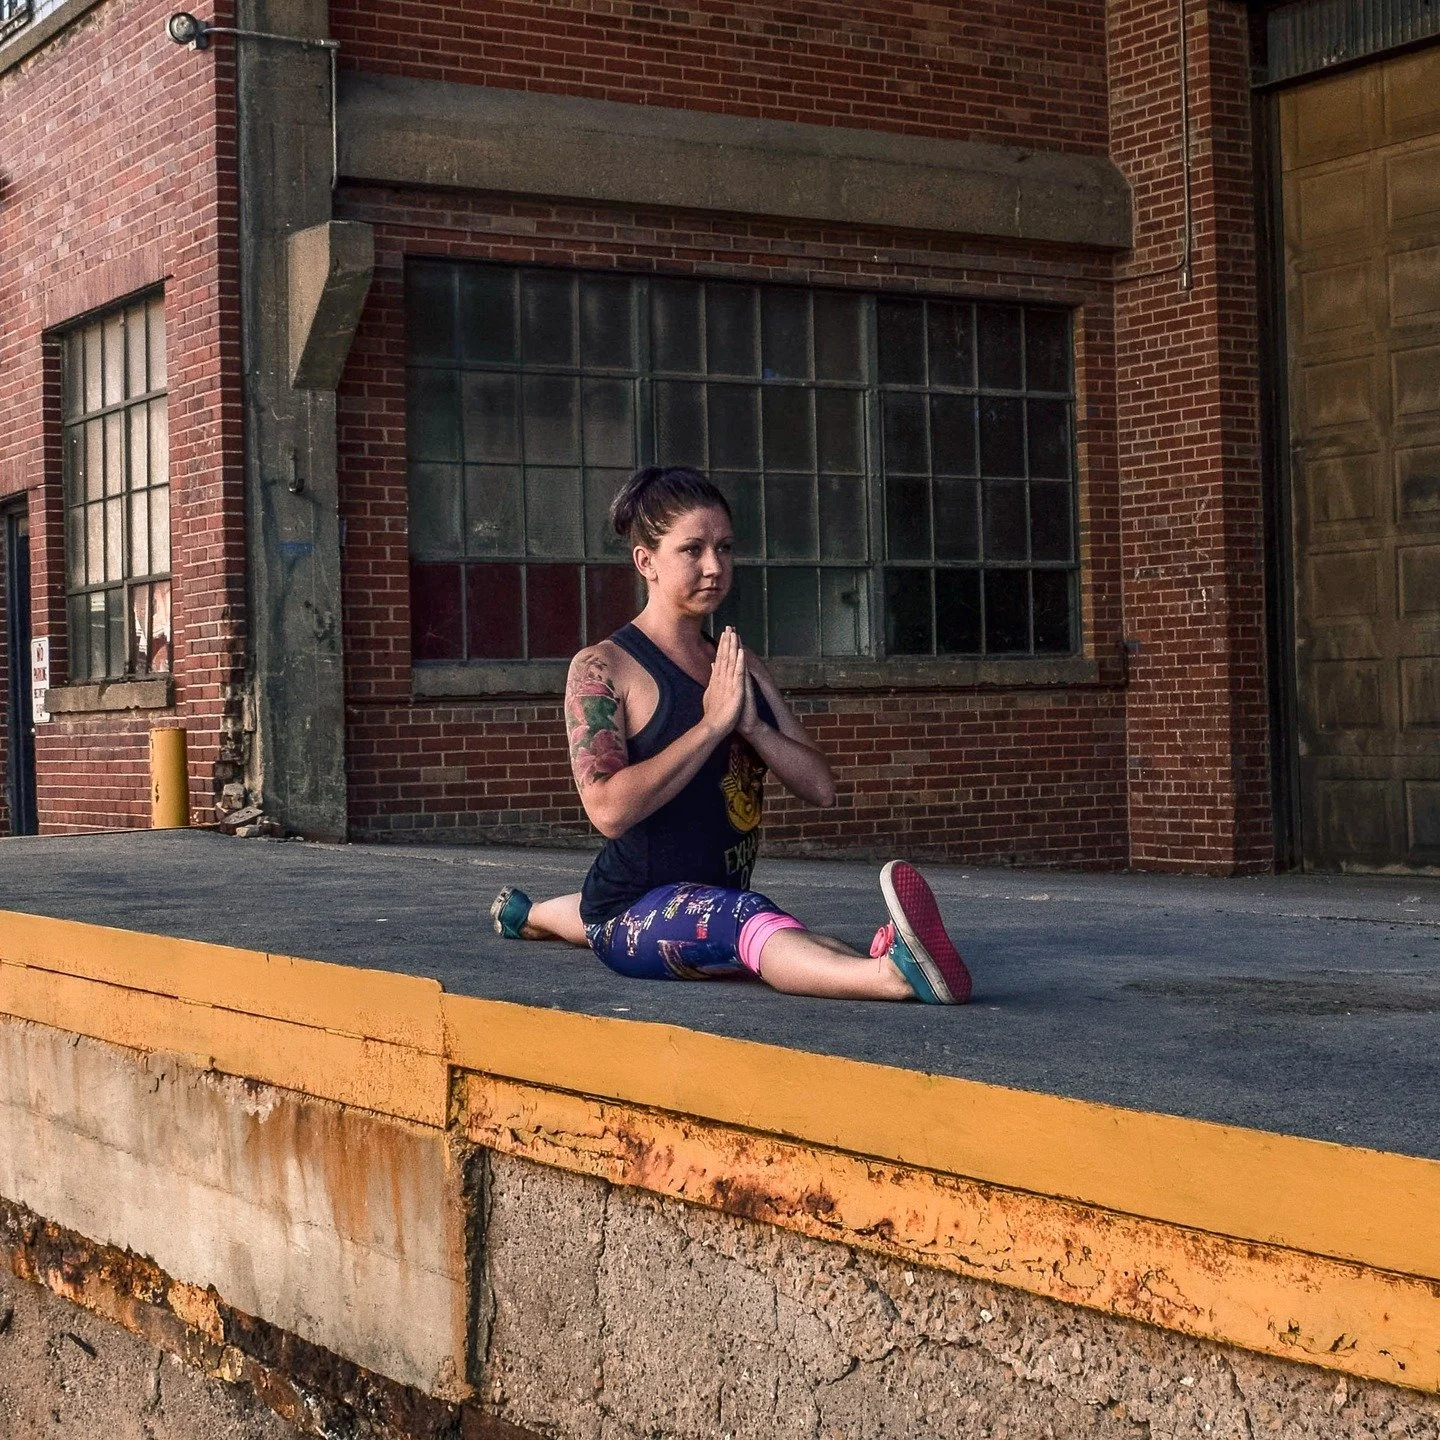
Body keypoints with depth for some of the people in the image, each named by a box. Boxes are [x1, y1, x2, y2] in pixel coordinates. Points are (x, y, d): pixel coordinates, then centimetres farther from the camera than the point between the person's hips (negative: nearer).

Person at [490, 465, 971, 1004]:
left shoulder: (741, 666, 10)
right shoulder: (602, 667, -9)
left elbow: (819, 787, 2)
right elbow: (608, 809, -24)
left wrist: (751, 724, -15)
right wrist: (713, 723, -22)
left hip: (717, 896, 8)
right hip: (635, 911, -8)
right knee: (751, 922, -38)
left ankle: (527, 914, 61)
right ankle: (893, 971, -67)